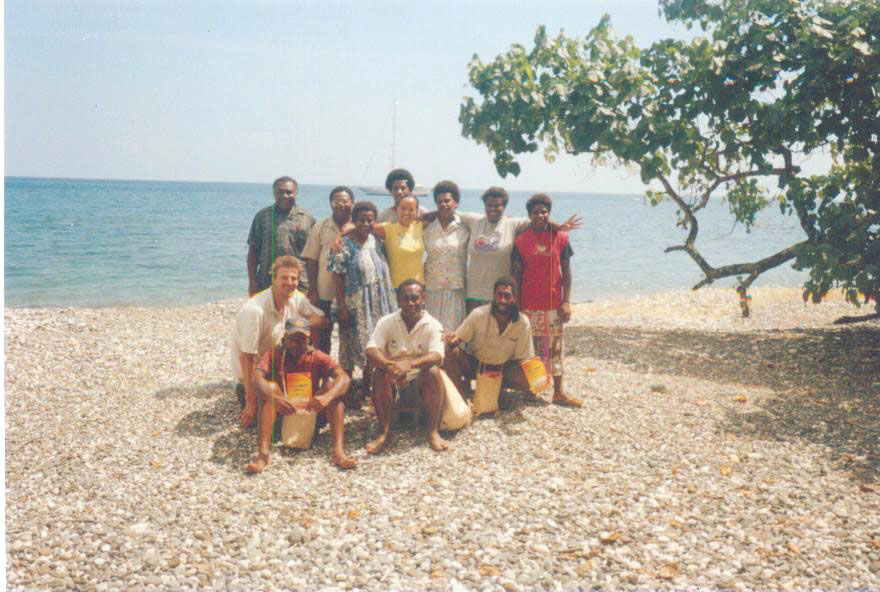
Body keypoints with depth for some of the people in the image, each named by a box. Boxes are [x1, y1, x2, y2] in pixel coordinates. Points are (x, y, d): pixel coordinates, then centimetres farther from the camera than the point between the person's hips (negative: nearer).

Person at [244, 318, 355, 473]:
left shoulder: (317, 357, -4)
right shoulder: (274, 354, -5)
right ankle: (263, 452, -37)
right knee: (270, 387, -26)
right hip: (282, 414, -1)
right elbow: (256, 377, -25)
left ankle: (338, 450, -33)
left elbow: (344, 378, -20)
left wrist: (327, 397, -40)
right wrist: (274, 398, -45)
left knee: (333, 384, -20)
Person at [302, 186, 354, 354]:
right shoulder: (320, 228, 3)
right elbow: (311, 261, 3)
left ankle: (347, 367, 22)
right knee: (322, 337, 7)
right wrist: (312, 291, -2)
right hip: (325, 294, 0)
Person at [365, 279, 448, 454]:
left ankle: (433, 431, -20)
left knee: (433, 371, -31)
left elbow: (436, 356, -25)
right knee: (380, 373, -30)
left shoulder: (433, 325, -9)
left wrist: (410, 364, -45)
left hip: (421, 379, -1)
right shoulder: (386, 322, -5)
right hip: (393, 380, 1)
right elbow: (371, 351, -18)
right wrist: (390, 365, -40)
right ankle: (384, 432, -21)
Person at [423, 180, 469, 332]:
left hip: (455, 290, -1)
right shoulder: (428, 230, 5)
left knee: (452, 329, -1)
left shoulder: (463, 230, 2)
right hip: (431, 290, 1)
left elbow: (466, 258, 6)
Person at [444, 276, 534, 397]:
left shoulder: (523, 322, -14)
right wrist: (453, 342, -36)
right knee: (451, 353, -29)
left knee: (528, 381, -26)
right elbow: (458, 338, -11)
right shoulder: (478, 314, -18)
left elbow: (523, 359, -6)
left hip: (502, 369, 1)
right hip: (474, 364, -1)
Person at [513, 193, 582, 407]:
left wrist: (566, 302, -4)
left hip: (553, 305, 1)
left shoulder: (560, 238, 0)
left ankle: (559, 392, 12)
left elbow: (566, 272, 2)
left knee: (555, 347, 6)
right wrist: (516, 306, -1)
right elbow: (517, 274, 2)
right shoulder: (520, 241, 0)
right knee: (530, 348, 5)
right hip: (529, 305, 0)